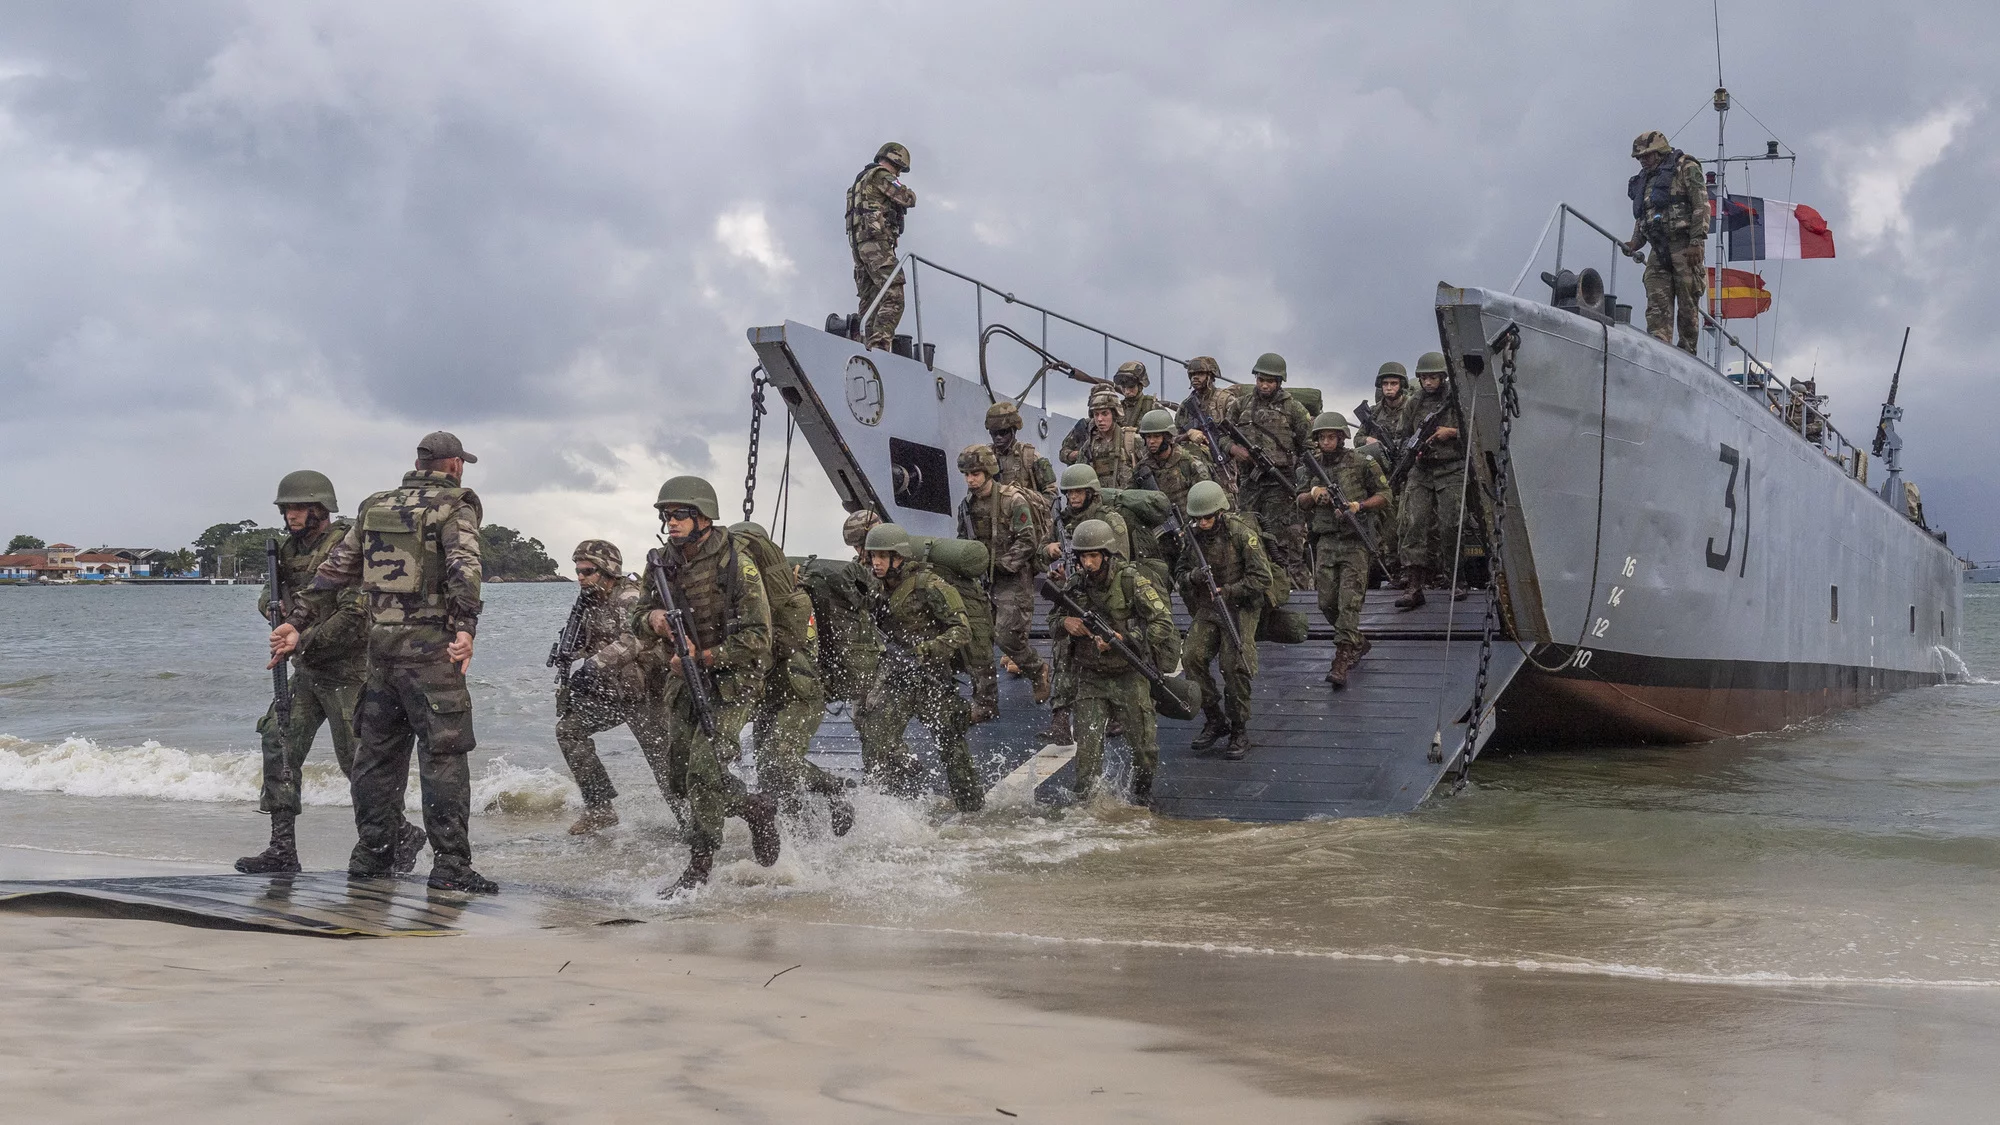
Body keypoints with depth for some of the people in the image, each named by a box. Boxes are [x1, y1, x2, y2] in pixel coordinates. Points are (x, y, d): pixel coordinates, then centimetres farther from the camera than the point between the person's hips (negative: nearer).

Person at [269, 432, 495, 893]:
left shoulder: (374, 508, 16)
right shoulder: (455, 507, -3)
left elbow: (334, 570, 14)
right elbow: (463, 567, -19)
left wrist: (297, 622, 16)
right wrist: (466, 628, -29)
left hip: (380, 649, 6)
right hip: (429, 650, -6)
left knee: (377, 753, 14)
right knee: (443, 755, -5)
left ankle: (371, 855, 18)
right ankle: (450, 864, -8)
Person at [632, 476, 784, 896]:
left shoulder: (737, 566, -17)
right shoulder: (663, 562, 2)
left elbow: (756, 640, -18)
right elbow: (638, 618, 11)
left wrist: (703, 656, -23)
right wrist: (654, 619, -13)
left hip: (731, 681, -7)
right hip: (683, 682, 7)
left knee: (704, 769, -18)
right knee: (678, 780, 8)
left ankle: (699, 868, -6)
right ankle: (757, 809, 31)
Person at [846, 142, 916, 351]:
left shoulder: (862, 179, 30)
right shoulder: (881, 175, -1)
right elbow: (908, 199, -7)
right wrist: (908, 193, 13)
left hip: (858, 243, 10)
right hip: (876, 241, -10)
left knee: (870, 301, 6)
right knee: (893, 297, -19)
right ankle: (880, 344, -33)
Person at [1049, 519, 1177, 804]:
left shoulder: (1131, 580, -13)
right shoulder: (1077, 585, 1)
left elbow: (1162, 623, -17)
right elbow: (1052, 623, 13)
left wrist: (1123, 639, -26)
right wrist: (1065, 623, -11)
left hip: (1129, 676, -3)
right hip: (1090, 677, 3)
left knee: (1144, 745, 4)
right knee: (1087, 746, -5)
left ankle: (1142, 789, 31)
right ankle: (1082, 801, 8)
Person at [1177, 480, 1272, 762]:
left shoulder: (1242, 534, -13)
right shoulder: (1193, 536, 3)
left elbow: (1261, 578, -14)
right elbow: (1182, 574, 12)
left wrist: (1226, 591, -20)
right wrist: (1192, 577, -11)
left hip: (1240, 607, -5)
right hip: (1207, 610, 5)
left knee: (1234, 665, -16)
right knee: (1191, 657, -12)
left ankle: (1239, 731, -1)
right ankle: (1214, 720, 3)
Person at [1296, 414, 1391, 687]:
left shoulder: (1362, 464, -1)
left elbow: (1384, 496, 2)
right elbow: (1300, 501, 18)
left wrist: (1358, 506, -14)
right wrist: (1312, 495, -4)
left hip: (1354, 543, -5)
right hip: (1325, 542, 5)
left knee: (1349, 602, -11)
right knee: (1327, 602, 4)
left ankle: (1342, 661, -15)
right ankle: (1358, 643, 28)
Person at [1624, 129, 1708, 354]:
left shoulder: (1686, 168, 3)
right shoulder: (1645, 180, 24)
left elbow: (1701, 206, -6)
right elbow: (1641, 217, 27)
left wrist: (1697, 242, -15)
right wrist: (1635, 243, 8)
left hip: (1684, 245, -6)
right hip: (1659, 250, 6)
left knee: (1687, 302, -3)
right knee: (1657, 303, -7)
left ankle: (1687, 351, 1)